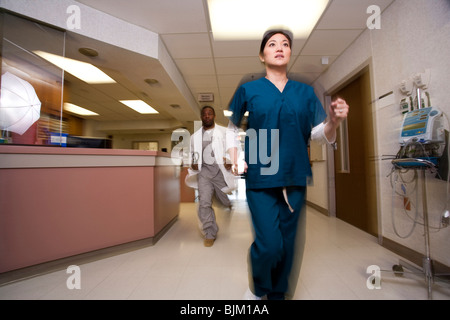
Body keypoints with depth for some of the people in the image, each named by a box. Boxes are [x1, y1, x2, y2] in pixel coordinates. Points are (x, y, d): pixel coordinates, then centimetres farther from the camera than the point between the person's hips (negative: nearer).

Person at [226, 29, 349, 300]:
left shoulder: (305, 92, 12)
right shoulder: (248, 90, 6)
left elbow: (320, 134, 7)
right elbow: (233, 128, 12)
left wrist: (334, 121, -13)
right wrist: (234, 156, -3)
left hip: (296, 178, 4)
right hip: (260, 178, -3)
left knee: (289, 246, 11)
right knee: (269, 245, -7)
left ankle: (278, 294, 40)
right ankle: (258, 289, 29)